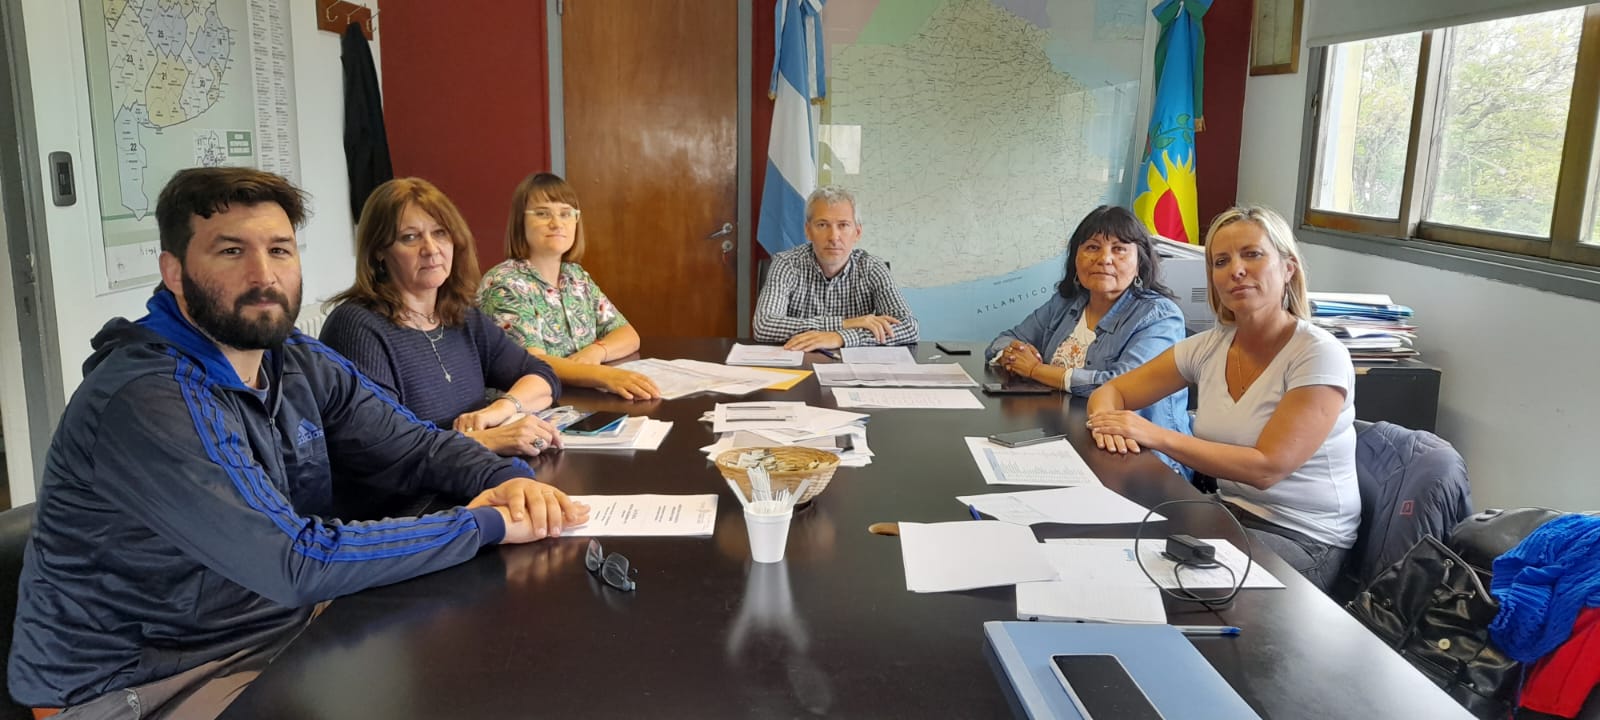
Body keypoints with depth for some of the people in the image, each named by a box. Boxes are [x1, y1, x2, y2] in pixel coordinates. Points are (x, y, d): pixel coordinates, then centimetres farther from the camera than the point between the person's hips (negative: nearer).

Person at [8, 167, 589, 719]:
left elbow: (416, 445, 4)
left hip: (285, 624, 8)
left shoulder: (301, 365, -1)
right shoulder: (145, 401, -26)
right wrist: (488, 525, -25)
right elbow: (298, 564, -31)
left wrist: (506, 479, -18)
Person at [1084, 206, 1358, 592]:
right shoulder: (1209, 347, 1)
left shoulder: (1320, 355, -15)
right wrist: (1107, 422, -18)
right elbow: (1109, 392, 6)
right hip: (1231, 513, 5)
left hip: (1303, 540, -5)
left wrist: (1156, 436, -26)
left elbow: (1266, 467, -24)